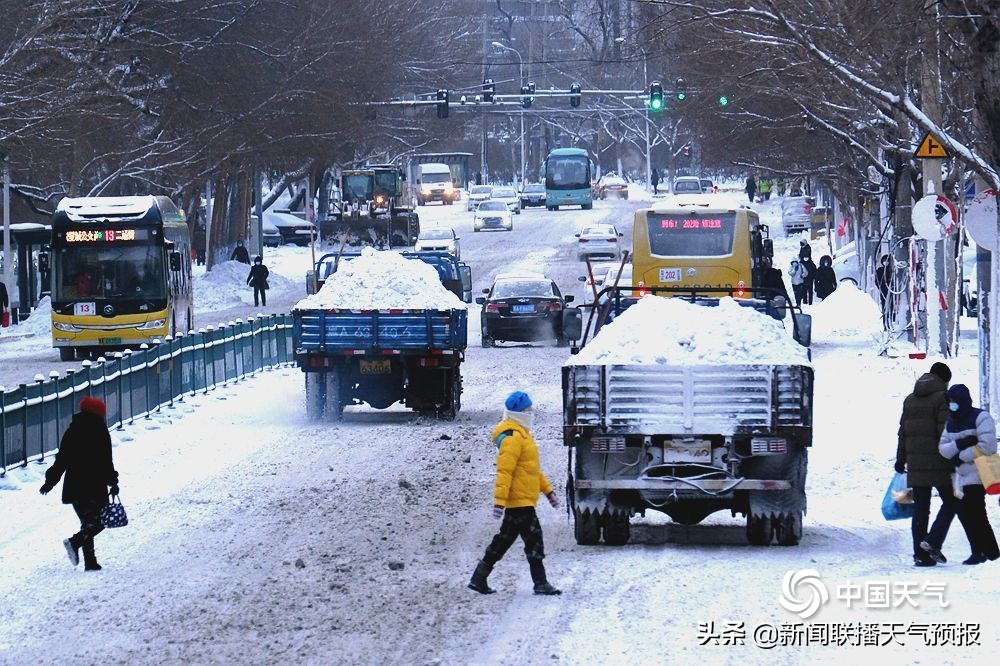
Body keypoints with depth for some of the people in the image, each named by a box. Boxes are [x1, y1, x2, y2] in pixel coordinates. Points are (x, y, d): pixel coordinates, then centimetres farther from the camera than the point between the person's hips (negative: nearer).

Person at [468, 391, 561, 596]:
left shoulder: (522, 435, 18)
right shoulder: (512, 438, -16)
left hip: (519, 501, 11)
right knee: (534, 540, -8)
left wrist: (548, 491, 25)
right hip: (520, 500, -11)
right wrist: (499, 501, -27)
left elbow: (532, 468, 26)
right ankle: (540, 584, -5)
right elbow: (504, 471, -22)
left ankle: (479, 578, 17)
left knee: (504, 540, 14)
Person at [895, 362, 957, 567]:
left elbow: (902, 432, 15)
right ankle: (933, 542, -10)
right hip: (939, 463, -6)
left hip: (916, 465, 6)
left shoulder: (910, 400, 14)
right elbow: (945, 431, -14)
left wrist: (901, 459, 20)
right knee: (950, 502, 7)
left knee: (920, 509, 8)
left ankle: (921, 554, 5)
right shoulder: (941, 398, -7)